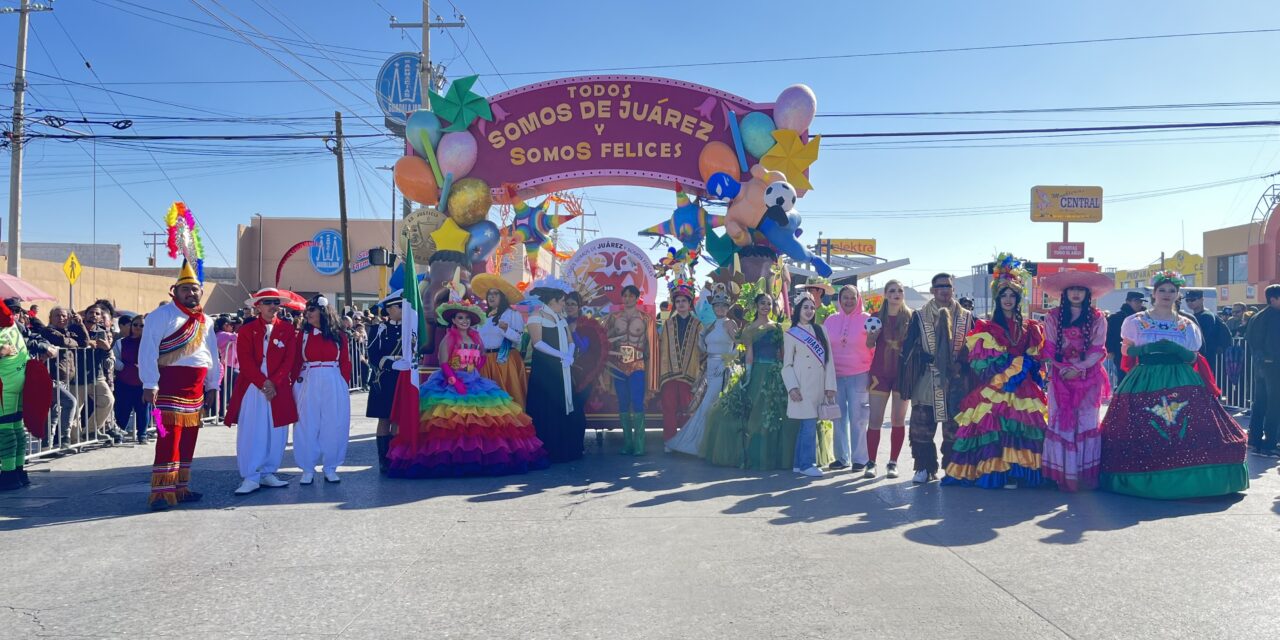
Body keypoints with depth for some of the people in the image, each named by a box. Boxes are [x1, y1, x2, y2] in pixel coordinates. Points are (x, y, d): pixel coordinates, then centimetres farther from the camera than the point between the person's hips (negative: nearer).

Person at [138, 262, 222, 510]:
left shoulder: (206, 321, 17)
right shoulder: (162, 314, -5)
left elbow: (212, 354, 20)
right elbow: (148, 350, -12)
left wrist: (212, 385, 15)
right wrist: (150, 384, -19)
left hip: (196, 387, 7)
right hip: (170, 382, -7)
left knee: (189, 437, 10)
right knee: (169, 437, -11)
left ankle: (180, 487, 19)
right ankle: (162, 491, -8)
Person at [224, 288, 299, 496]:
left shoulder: (287, 329, 8)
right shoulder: (247, 330, 6)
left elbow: (289, 360, 0)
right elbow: (245, 361, -5)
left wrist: (274, 383, -12)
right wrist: (263, 383, -15)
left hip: (279, 389, 1)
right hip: (252, 389, -1)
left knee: (276, 433, 4)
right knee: (250, 433, -4)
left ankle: (268, 473, 15)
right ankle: (251, 478, 0)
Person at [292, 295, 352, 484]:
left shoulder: (339, 336, 3)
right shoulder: (303, 335, 6)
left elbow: (346, 364, 4)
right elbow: (296, 363, 5)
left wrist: (345, 386, -3)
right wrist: (295, 383, -5)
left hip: (334, 384, -1)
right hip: (308, 384, 1)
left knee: (333, 425, 1)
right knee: (307, 425, 1)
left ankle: (330, 468, 13)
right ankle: (308, 470, 10)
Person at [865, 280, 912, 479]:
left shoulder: (910, 317, 2)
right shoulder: (877, 316, 6)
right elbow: (869, 345, 10)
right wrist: (871, 335, -11)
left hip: (902, 372, -1)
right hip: (880, 372, 1)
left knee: (898, 420, 3)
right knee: (875, 419, -3)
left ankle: (893, 463, 10)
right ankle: (871, 462, 2)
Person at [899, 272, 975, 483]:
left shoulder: (966, 317, 9)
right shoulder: (919, 317, 6)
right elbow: (909, 348, 3)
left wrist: (963, 364, -5)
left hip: (956, 382, 1)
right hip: (926, 381, 0)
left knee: (954, 428, 3)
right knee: (921, 427, -1)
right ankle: (924, 468, 11)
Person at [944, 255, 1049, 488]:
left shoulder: (1031, 329, 16)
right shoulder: (986, 329, 7)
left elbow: (1037, 360, 14)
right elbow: (982, 363, -2)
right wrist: (1017, 362, -6)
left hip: (1024, 391, 3)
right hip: (994, 390, -3)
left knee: (1024, 426, -8)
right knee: (993, 427, -15)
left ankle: (1016, 472, -7)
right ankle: (993, 471, -13)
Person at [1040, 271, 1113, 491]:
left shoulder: (1097, 319, 5)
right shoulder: (1053, 318, 8)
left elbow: (1098, 350, -1)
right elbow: (1049, 349, 4)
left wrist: (1079, 368, -13)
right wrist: (1061, 368, -11)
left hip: (1088, 378, -1)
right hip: (1060, 377, 1)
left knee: (1086, 423, -1)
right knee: (1061, 422, -3)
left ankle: (1086, 475, 1)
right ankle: (1063, 475, -1)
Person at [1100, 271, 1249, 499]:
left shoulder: (1187, 326, 12)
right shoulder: (1136, 322, 9)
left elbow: (1193, 357, 11)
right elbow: (1126, 351, 10)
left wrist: (1178, 350, -4)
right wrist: (1145, 349, -2)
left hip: (1182, 383, 2)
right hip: (1145, 383, -1)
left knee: (1189, 432, -10)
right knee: (1142, 435, -10)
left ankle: (1185, 480, -1)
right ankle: (1146, 480, 0)